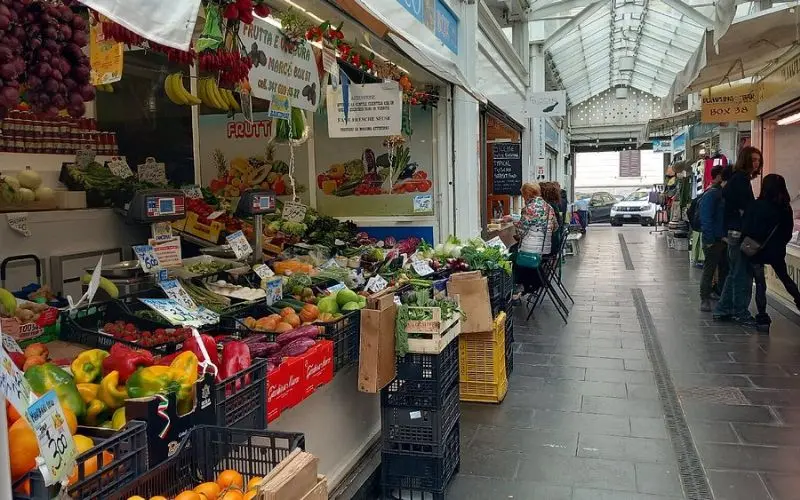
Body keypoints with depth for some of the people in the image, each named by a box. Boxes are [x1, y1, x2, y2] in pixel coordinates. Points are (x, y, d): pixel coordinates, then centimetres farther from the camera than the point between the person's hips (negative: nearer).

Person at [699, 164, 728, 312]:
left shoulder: (723, 193, 13)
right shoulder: (710, 195, -13)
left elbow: (727, 216, 16)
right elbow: (706, 218, -18)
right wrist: (709, 240, -22)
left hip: (723, 239, 8)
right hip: (714, 240, -8)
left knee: (725, 269, 13)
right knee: (709, 270, -3)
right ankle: (705, 300, 3)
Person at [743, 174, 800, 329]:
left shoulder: (756, 206, -16)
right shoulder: (786, 208, -3)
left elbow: (746, 229, -14)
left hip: (757, 251, -3)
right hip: (777, 251, 3)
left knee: (760, 283, 4)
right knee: (785, 278, 25)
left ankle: (762, 317, 5)